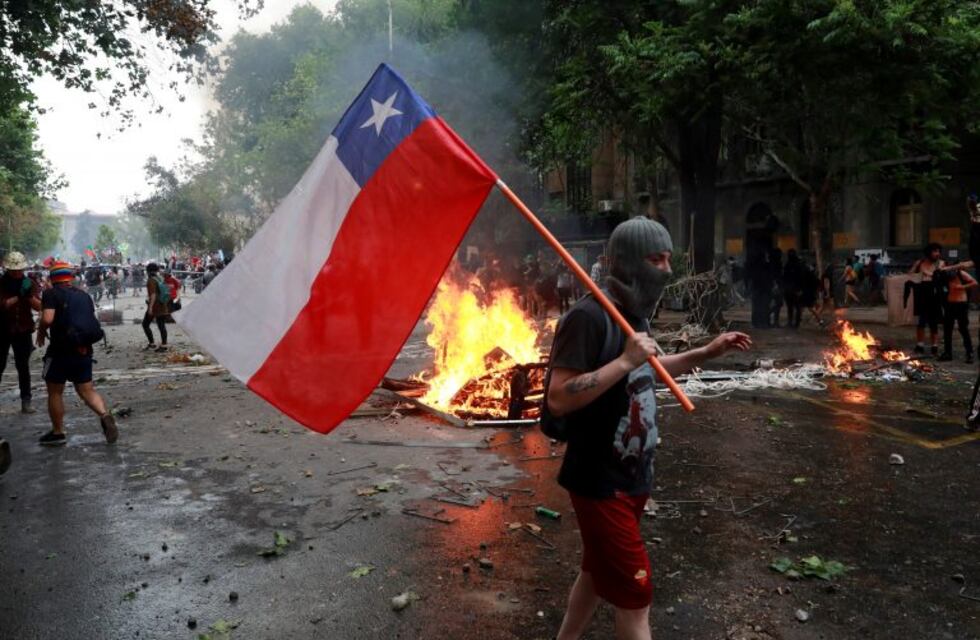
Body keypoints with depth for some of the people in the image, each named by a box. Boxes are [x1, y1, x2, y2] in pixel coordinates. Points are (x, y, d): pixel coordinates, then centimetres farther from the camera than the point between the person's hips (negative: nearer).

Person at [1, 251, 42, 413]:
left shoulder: (30, 284, 0)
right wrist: (18, 296, -26)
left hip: (23, 331, 0)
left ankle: (26, 401, 1)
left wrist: (29, 295, -24)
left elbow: (39, 307, -7)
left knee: (23, 366, -1)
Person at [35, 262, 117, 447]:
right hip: (84, 350, 5)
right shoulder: (84, 296, 13)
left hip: (61, 350, -5)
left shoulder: (51, 294, -6)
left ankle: (57, 433, 18)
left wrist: (41, 332, -1)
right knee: (87, 390, 11)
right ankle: (105, 415, -14)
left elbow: (47, 319, -19)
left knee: (55, 392, 11)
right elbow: (92, 324, 15)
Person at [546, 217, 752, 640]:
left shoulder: (633, 312, 6)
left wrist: (705, 354, 16)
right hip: (601, 482, -9)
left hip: (632, 474, 9)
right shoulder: (589, 316, -22)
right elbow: (558, 399, -27)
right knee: (634, 595, 3)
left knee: (598, 572, 22)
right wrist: (624, 360, -31)